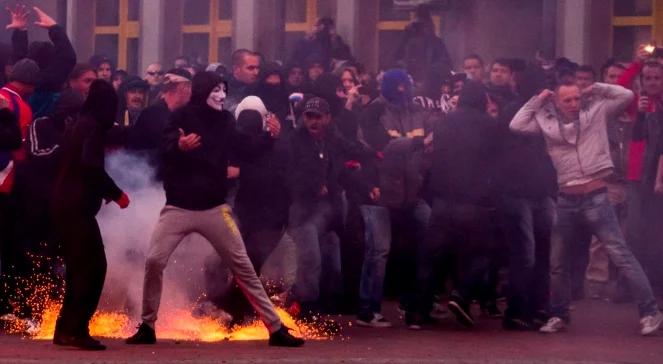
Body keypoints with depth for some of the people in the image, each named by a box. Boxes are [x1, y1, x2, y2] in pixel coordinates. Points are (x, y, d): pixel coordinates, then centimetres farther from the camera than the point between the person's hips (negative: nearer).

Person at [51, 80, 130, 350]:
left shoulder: (81, 125, 18)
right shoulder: (93, 127, -11)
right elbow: (91, 165, -24)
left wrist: (107, 193, 22)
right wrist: (116, 193, -15)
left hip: (66, 204, 10)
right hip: (76, 206, -10)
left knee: (80, 267, 14)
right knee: (93, 266, -8)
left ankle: (66, 328, 15)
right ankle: (75, 329, -12)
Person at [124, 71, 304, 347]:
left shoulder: (224, 121, 5)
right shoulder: (182, 117, -7)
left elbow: (247, 149, 6)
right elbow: (165, 150, -18)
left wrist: (269, 137, -11)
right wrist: (180, 146, -40)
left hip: (214, 208, 3)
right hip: (179, 207, -2)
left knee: (243, 266, 3)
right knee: (154, 262, -12)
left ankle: (276, 328, 6)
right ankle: (147, 327, 5)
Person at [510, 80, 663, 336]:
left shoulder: (595, 110, -1)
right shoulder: (547, 121, 4)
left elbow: (627, 96, -4)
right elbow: (516, 125, -2)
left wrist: (596, 89, -3)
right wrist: (537, 101, 0)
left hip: (595, 197, -4)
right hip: (566, 200, 4)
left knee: (621, 256, -7)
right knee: (557, 262, 13)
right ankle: (558, 315, 28)